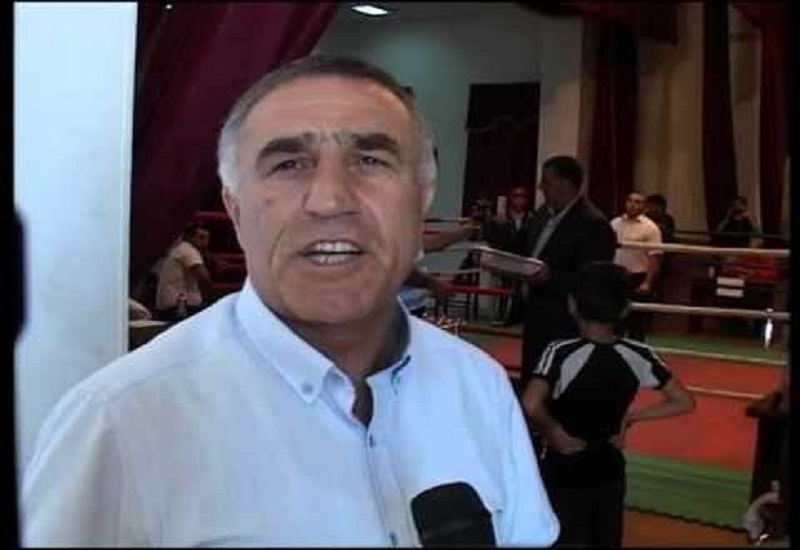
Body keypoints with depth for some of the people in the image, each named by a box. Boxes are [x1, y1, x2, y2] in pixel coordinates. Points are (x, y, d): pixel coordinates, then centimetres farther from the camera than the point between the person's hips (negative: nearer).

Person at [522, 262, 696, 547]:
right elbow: (684, 402, -3)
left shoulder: (562, 353, -20)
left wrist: (553, 432, -17)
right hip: (609, 473, 4)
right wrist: (632, 417, -1)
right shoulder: (638, 356, -8)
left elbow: (530, 406, -35)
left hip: (563, 474, -4)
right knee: (607, 541, 18)